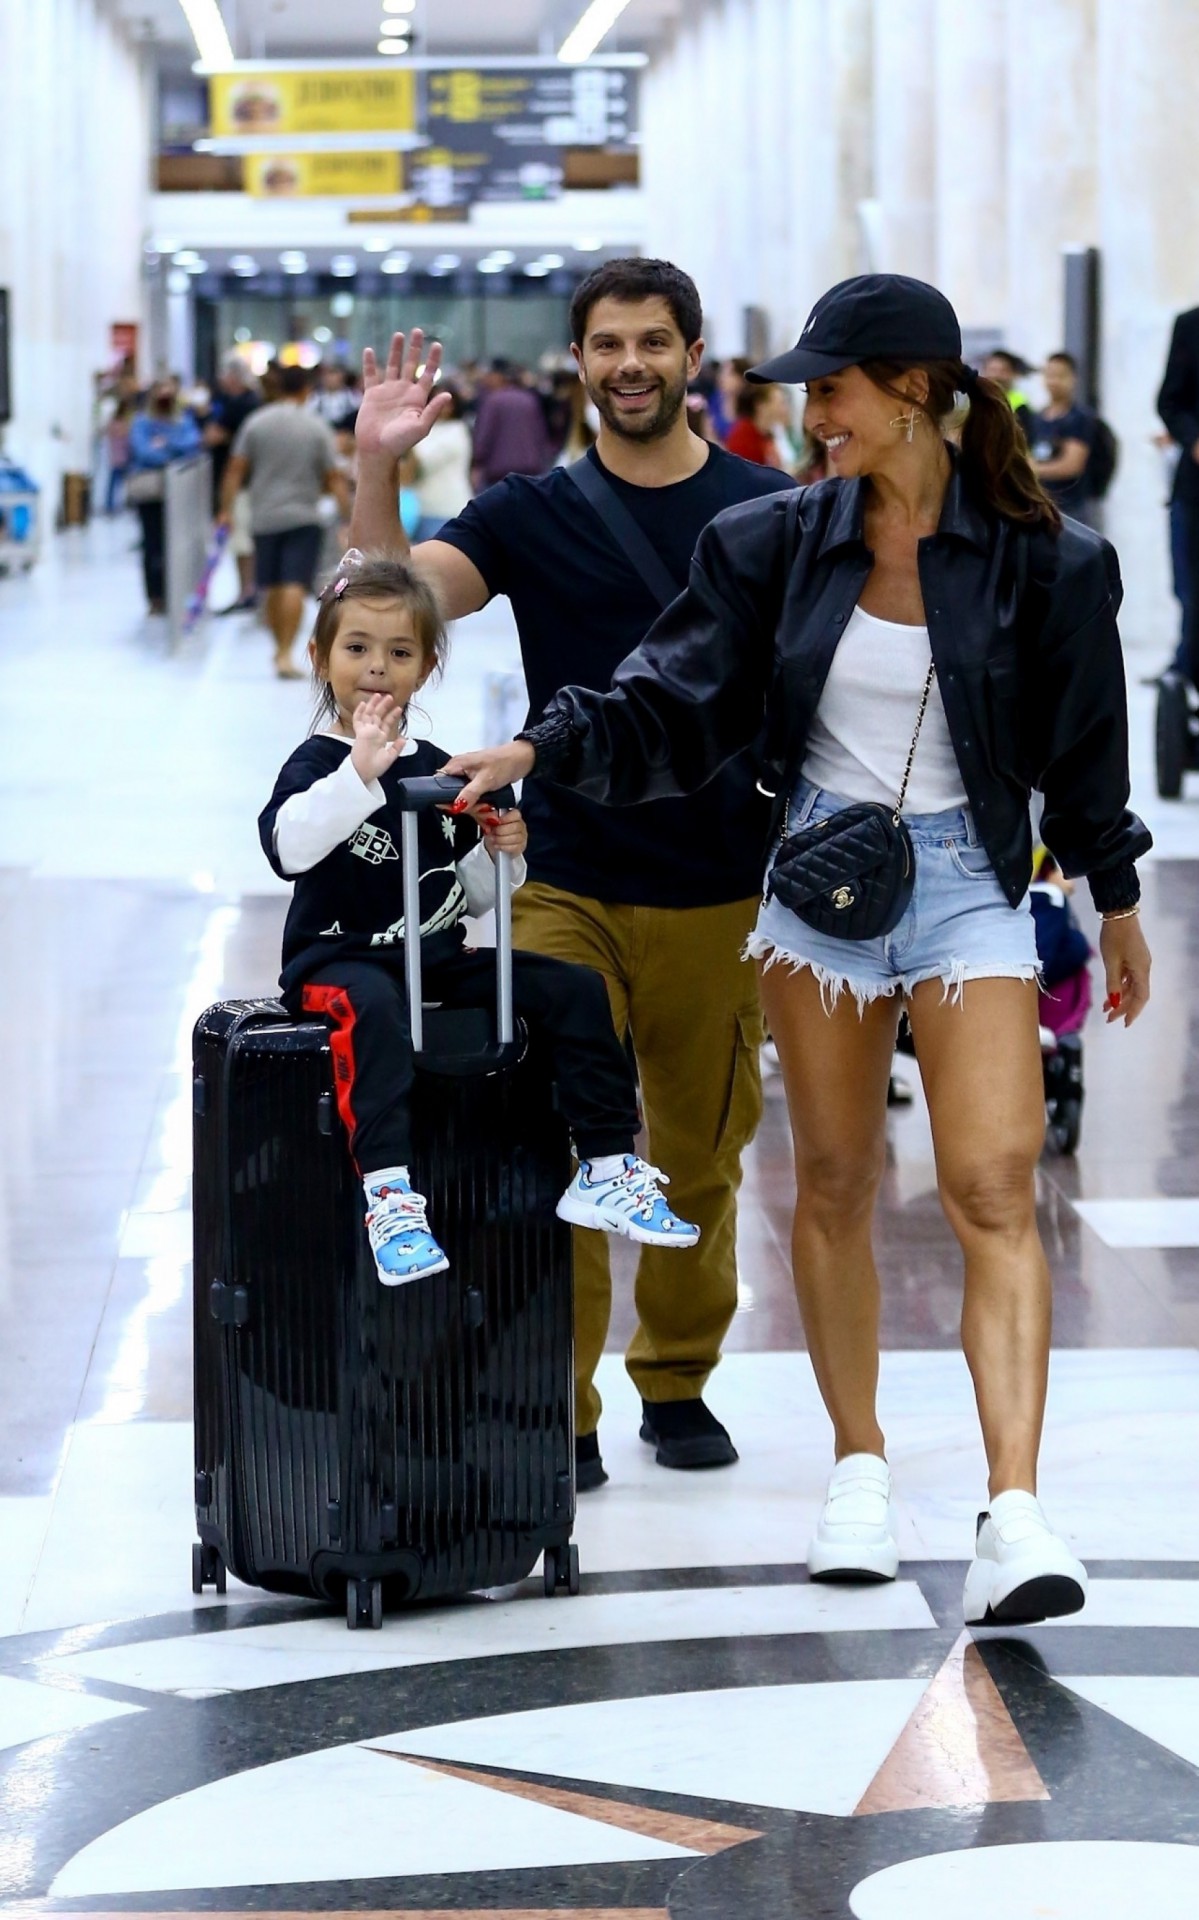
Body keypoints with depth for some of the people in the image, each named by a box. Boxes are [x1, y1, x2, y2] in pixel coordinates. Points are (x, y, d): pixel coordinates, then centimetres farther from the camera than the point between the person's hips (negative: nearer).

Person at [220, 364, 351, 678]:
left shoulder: (256, 423, 1)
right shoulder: (316, 428, -3)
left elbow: (236, 470, -2)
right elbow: (335, 479, -5)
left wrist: (227, 510, 3)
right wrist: (349, 519, -1)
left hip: (264, 518, 3)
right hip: (303, 517, -3)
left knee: (273, 589, 14)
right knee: (294, 586, -10)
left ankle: (280, 650, 26)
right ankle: (285, 655, -20)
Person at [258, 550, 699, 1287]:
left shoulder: (438, 768, 13)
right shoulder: (318, 762, -6)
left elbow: (471, 897, 20)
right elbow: (290, 845, -29)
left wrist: (498, 852, -1)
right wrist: (360, 771, -36)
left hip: (437, 958, 6)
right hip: (339, 957, -6)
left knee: (575, 987, -6)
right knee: (372, 1007, -40)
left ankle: (605, 1171, -3)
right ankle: (390, 1196, -50)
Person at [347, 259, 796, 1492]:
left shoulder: (769, 512, 3)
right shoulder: (532, 516, 3)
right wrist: (377, 470, -24)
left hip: (723, 892, 1)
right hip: (567, 887, -1)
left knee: (701, 1158, 10)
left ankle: (678, 1382, 26)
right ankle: (555, 1412, -2)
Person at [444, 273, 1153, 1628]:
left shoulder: (1036, 559, -7)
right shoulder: (779, 543, 0)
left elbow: (1081, 742, 3)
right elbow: (678, 706, -1)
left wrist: (1115, 901, 12)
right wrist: (544, 747, -15)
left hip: (968, 885, -3)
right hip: (819, 878, 3)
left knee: (993, 1190, -13)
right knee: (833, 1184, 10)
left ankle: (1014, 1516, -20)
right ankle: (859, 1470, 25)